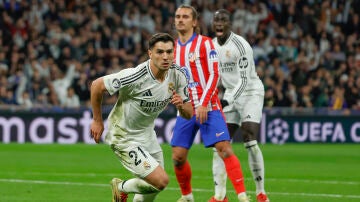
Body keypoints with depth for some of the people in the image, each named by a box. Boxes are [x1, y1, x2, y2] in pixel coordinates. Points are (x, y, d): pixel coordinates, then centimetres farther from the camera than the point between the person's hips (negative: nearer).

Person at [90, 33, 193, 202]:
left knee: (153, 188, 15)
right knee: (161, 181, -15)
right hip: (123, 137, -7)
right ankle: (121, 188, 12)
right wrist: (97, 120, -9)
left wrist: (181, 105, -25)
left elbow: (189, 114, -1)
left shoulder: (178, 75, -10)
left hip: (147, 134, 7)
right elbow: (97, 85, -18)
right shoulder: (135, 76, -29)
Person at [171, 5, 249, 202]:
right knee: (178, 157, 0)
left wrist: (203, 104, -17)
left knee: (224, 148, -16)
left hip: (208, 108, -5)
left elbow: (214, 75, -9)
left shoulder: (204, 43, -4)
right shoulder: (173, 47, 12)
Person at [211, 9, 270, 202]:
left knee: (250, 141, -18)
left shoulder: (240, 45, -19)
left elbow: (244, 80, -22)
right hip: (230, 94, 7)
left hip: (251, 92, -7)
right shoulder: (212, 46, 4)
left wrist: (227, 101, -31)